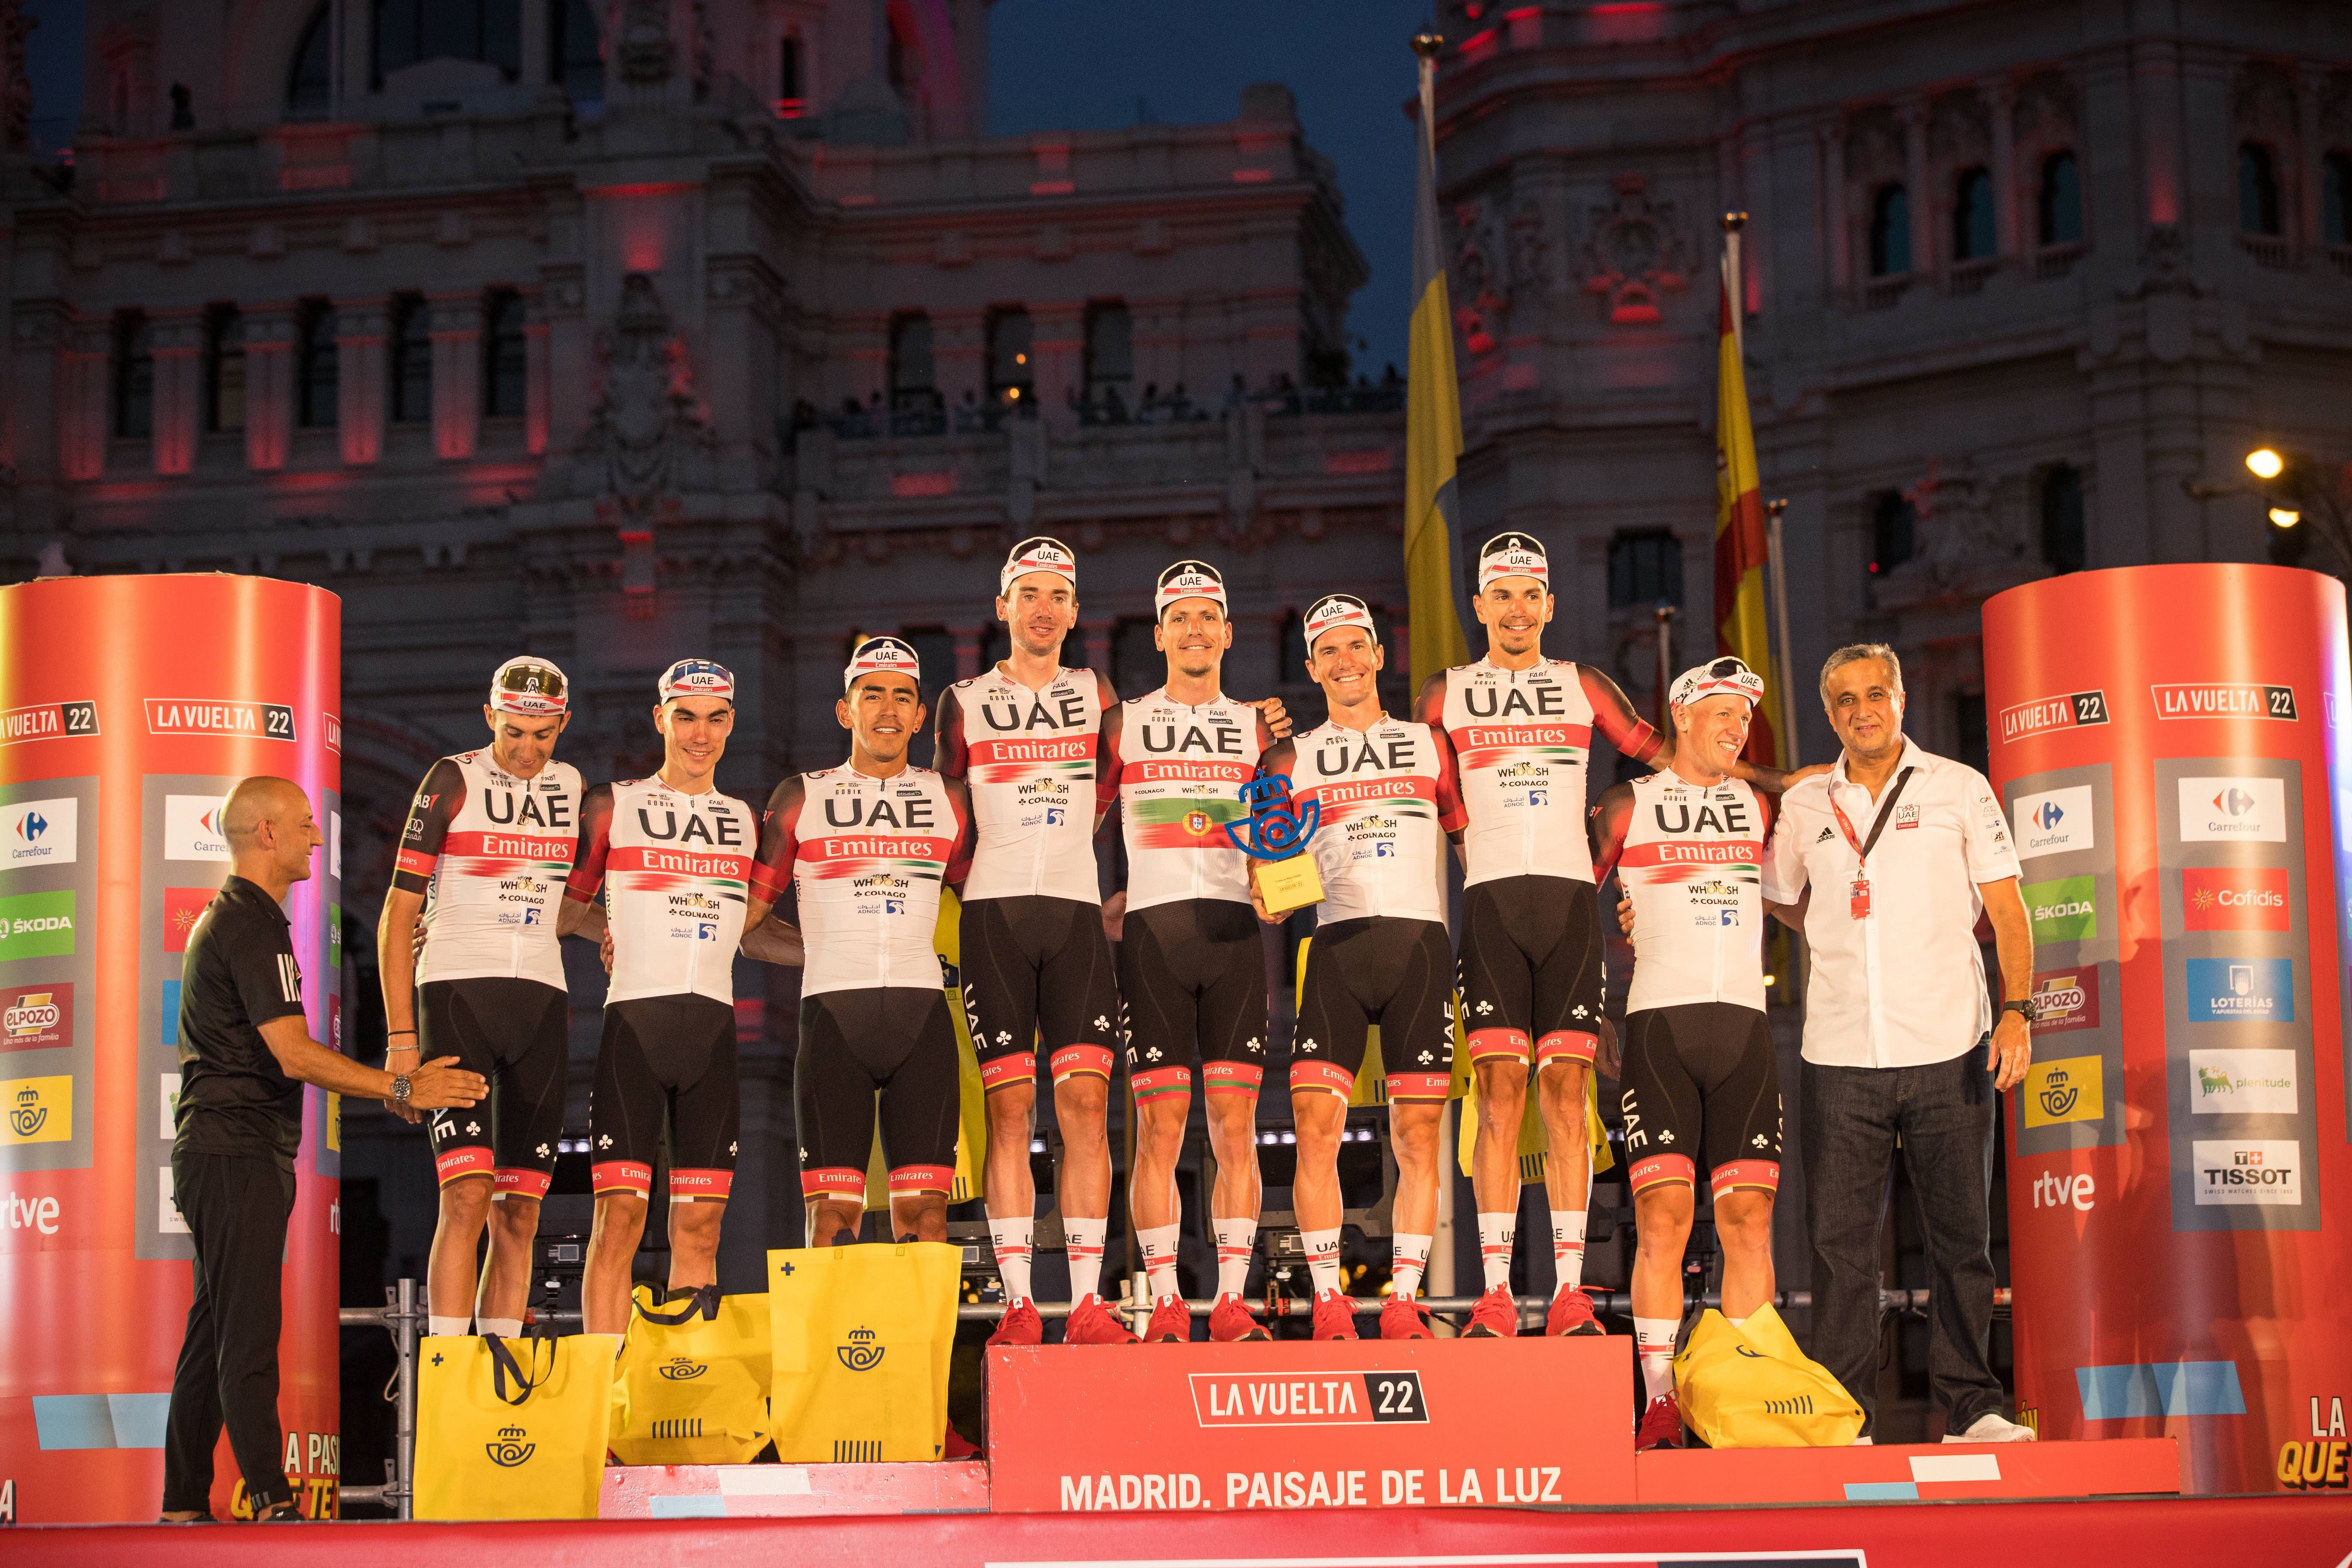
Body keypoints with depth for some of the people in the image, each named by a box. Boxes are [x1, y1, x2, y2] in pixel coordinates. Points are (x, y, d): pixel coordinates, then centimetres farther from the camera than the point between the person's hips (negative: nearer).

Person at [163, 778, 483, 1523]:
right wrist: (403, 1089, -20)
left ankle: (184, 1504, 13)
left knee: (214, 1332, 11)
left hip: (214, 1148, 11)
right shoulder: (254, 926, -14)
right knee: (248, 1337, -13)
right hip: (240, 1153, -11)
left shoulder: (222, 917, 20)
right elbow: (296, 1055, -22)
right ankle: (273, 1503, -17)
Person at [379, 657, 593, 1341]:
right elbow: (398, 912, -3)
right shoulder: (454, 780, -1)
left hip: (539, 1000, 5)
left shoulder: (573, 788, 12)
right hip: (455, 994, -4)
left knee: (519, 1211, 4)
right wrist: (401, 1036, -8)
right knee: (468, 1195, -16)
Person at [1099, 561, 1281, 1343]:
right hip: (1150, 928, -1)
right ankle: (1165, 1304, -1)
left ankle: (1231, 1301, 0)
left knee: (1236, 1126, -3)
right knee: (1159, 1127, -5)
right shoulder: (1123, 723, 11)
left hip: (1234, 928, 1)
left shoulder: (1256, 728, 15)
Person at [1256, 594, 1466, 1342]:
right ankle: (1329, 1302, -6)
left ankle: (1402, 1301, 3)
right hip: (1337, 947, 0)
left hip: (1420, 939, 0)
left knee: (1417, 1137, -2)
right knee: (1317, 1126, -11)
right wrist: (1266, 892, -11)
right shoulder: (1293, 760, 15)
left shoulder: (1428, 746, 16)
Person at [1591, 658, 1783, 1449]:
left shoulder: (1759, 807, 17)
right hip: (1659, 1026, -3)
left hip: (1744, 1027, 3)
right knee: (1662, 1215, -10)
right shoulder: (1625, 809, 6)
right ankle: (1660, 1406, -8)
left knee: (1748, 1218, -2)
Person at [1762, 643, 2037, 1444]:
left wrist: (2016, 1009, -7)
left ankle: (1971, 1407, 11)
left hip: (1948, 1048, -1)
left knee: (1961, 1234, 3)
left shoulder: (1959, 790, 5)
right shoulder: (1803, 806, 10)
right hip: (1840, 1055, 1)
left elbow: (2006, 909, 4)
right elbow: (1788, 905, 25)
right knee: (1839, 1238, -1)